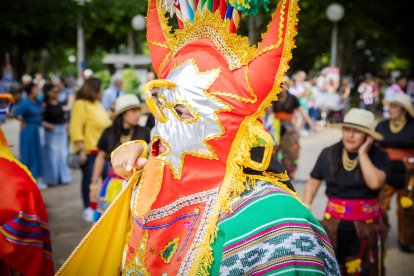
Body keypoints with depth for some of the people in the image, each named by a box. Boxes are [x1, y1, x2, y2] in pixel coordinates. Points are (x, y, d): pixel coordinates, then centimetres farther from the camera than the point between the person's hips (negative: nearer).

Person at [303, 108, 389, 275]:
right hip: (334, 224, 1)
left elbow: (375, 183, -23)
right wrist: (305, 207, -5)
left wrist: (362, 153, -17)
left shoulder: (379, 156, -6)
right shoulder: (328, 154, -1)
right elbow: (313, 182, 7)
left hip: (365, 225, -1)